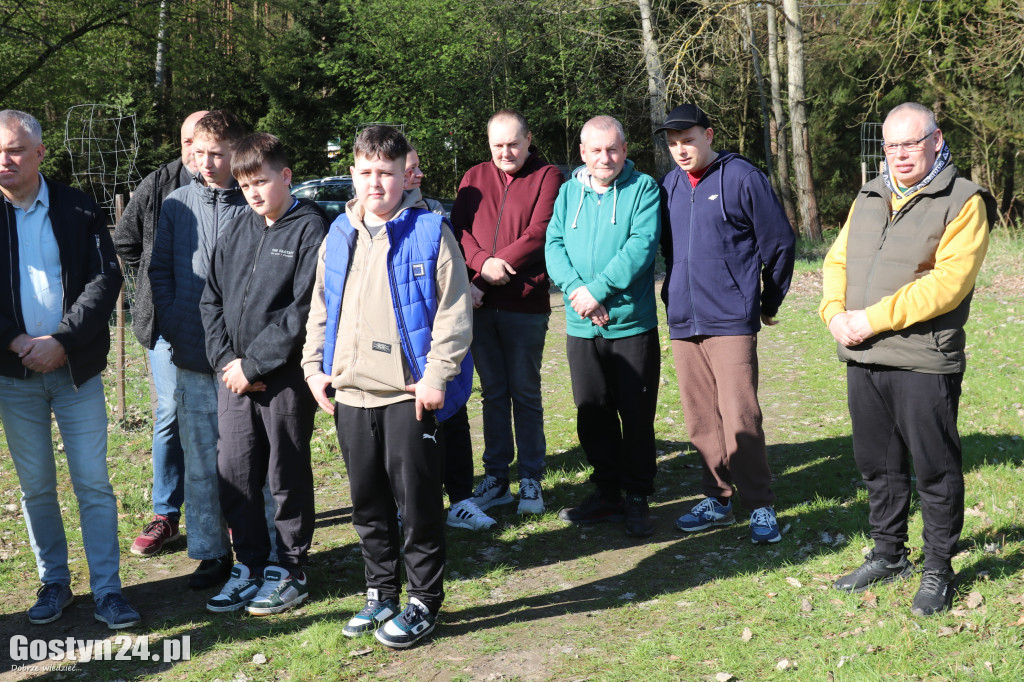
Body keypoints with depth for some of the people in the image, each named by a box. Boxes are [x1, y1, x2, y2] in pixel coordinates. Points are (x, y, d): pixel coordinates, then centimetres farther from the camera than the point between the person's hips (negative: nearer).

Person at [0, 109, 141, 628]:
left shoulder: (78, 210, 1)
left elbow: (106, 279, -5)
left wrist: (62, 342, -14)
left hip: (76, 368, -1)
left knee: (94, 483, 1)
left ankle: (107, 589, 9)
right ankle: (53, 582, 24)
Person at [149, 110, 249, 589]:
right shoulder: (176, 205, 8)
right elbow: (160, 270, 12)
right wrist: (173, 326, 1)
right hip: (191, 357, 4)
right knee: (200, 461, 9)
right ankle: (211, 554, 21)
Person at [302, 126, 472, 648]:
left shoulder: (429, 233, -5)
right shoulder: (338, 237, 11)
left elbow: (454, 313, -9)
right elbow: (320, 309, 20)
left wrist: (436, 376, -14)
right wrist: (314, 366, 11)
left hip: (410, 394, -5)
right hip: (350, 394, 6)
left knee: (417, 501, 2)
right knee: (367, 503, 15)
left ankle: (423, 600, 17)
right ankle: (381, 593, 30)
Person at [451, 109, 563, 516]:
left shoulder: (547, 177, 1)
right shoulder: (475, 177, 14)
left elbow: (539, 234, -10)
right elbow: (459, 228, 3)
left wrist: (500, 265, -15)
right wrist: (482, 262, -15)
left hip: (525, 304, -4)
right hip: (480, 305, 4)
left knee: (525, 392, 3)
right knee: (493, 393, 10)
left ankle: (531, 480, 12)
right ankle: (495, 478, 18)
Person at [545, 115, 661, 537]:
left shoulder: (643, 189, -2)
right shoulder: (568, 193, 10)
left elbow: (641, 246, -15)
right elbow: (554, 245, 1)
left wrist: (598, 289, -19)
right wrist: (576, 289, -16)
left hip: (632, 324, -4)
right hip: (581, 327, 4)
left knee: (636, 414, 3)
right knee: (592, 413, 11)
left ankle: (637, 498, 16)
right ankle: (607, 492, 25)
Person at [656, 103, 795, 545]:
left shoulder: (742, 177, -5)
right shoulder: (669, 186, 11)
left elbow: (780, 243, 0)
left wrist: (770, 302, 8)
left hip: (731, 321, -6)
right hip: (683, 322, 6)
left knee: (740, 418, -9)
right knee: (701, 420, 10)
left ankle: (760, 506, 3)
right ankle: (717, 500, 21)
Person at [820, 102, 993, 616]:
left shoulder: (963, 202, -6)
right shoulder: (869, 199, 16)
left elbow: (948, 282, -17)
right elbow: (837, 260, 15)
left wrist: (874, 319, -18)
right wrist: (835, 312, -5)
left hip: (923, 362, -6)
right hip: (862, 360, 6)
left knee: (935, 469, 4)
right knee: (877, 464, 16)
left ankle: (938, 569, 19)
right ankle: (888, 555, 32)